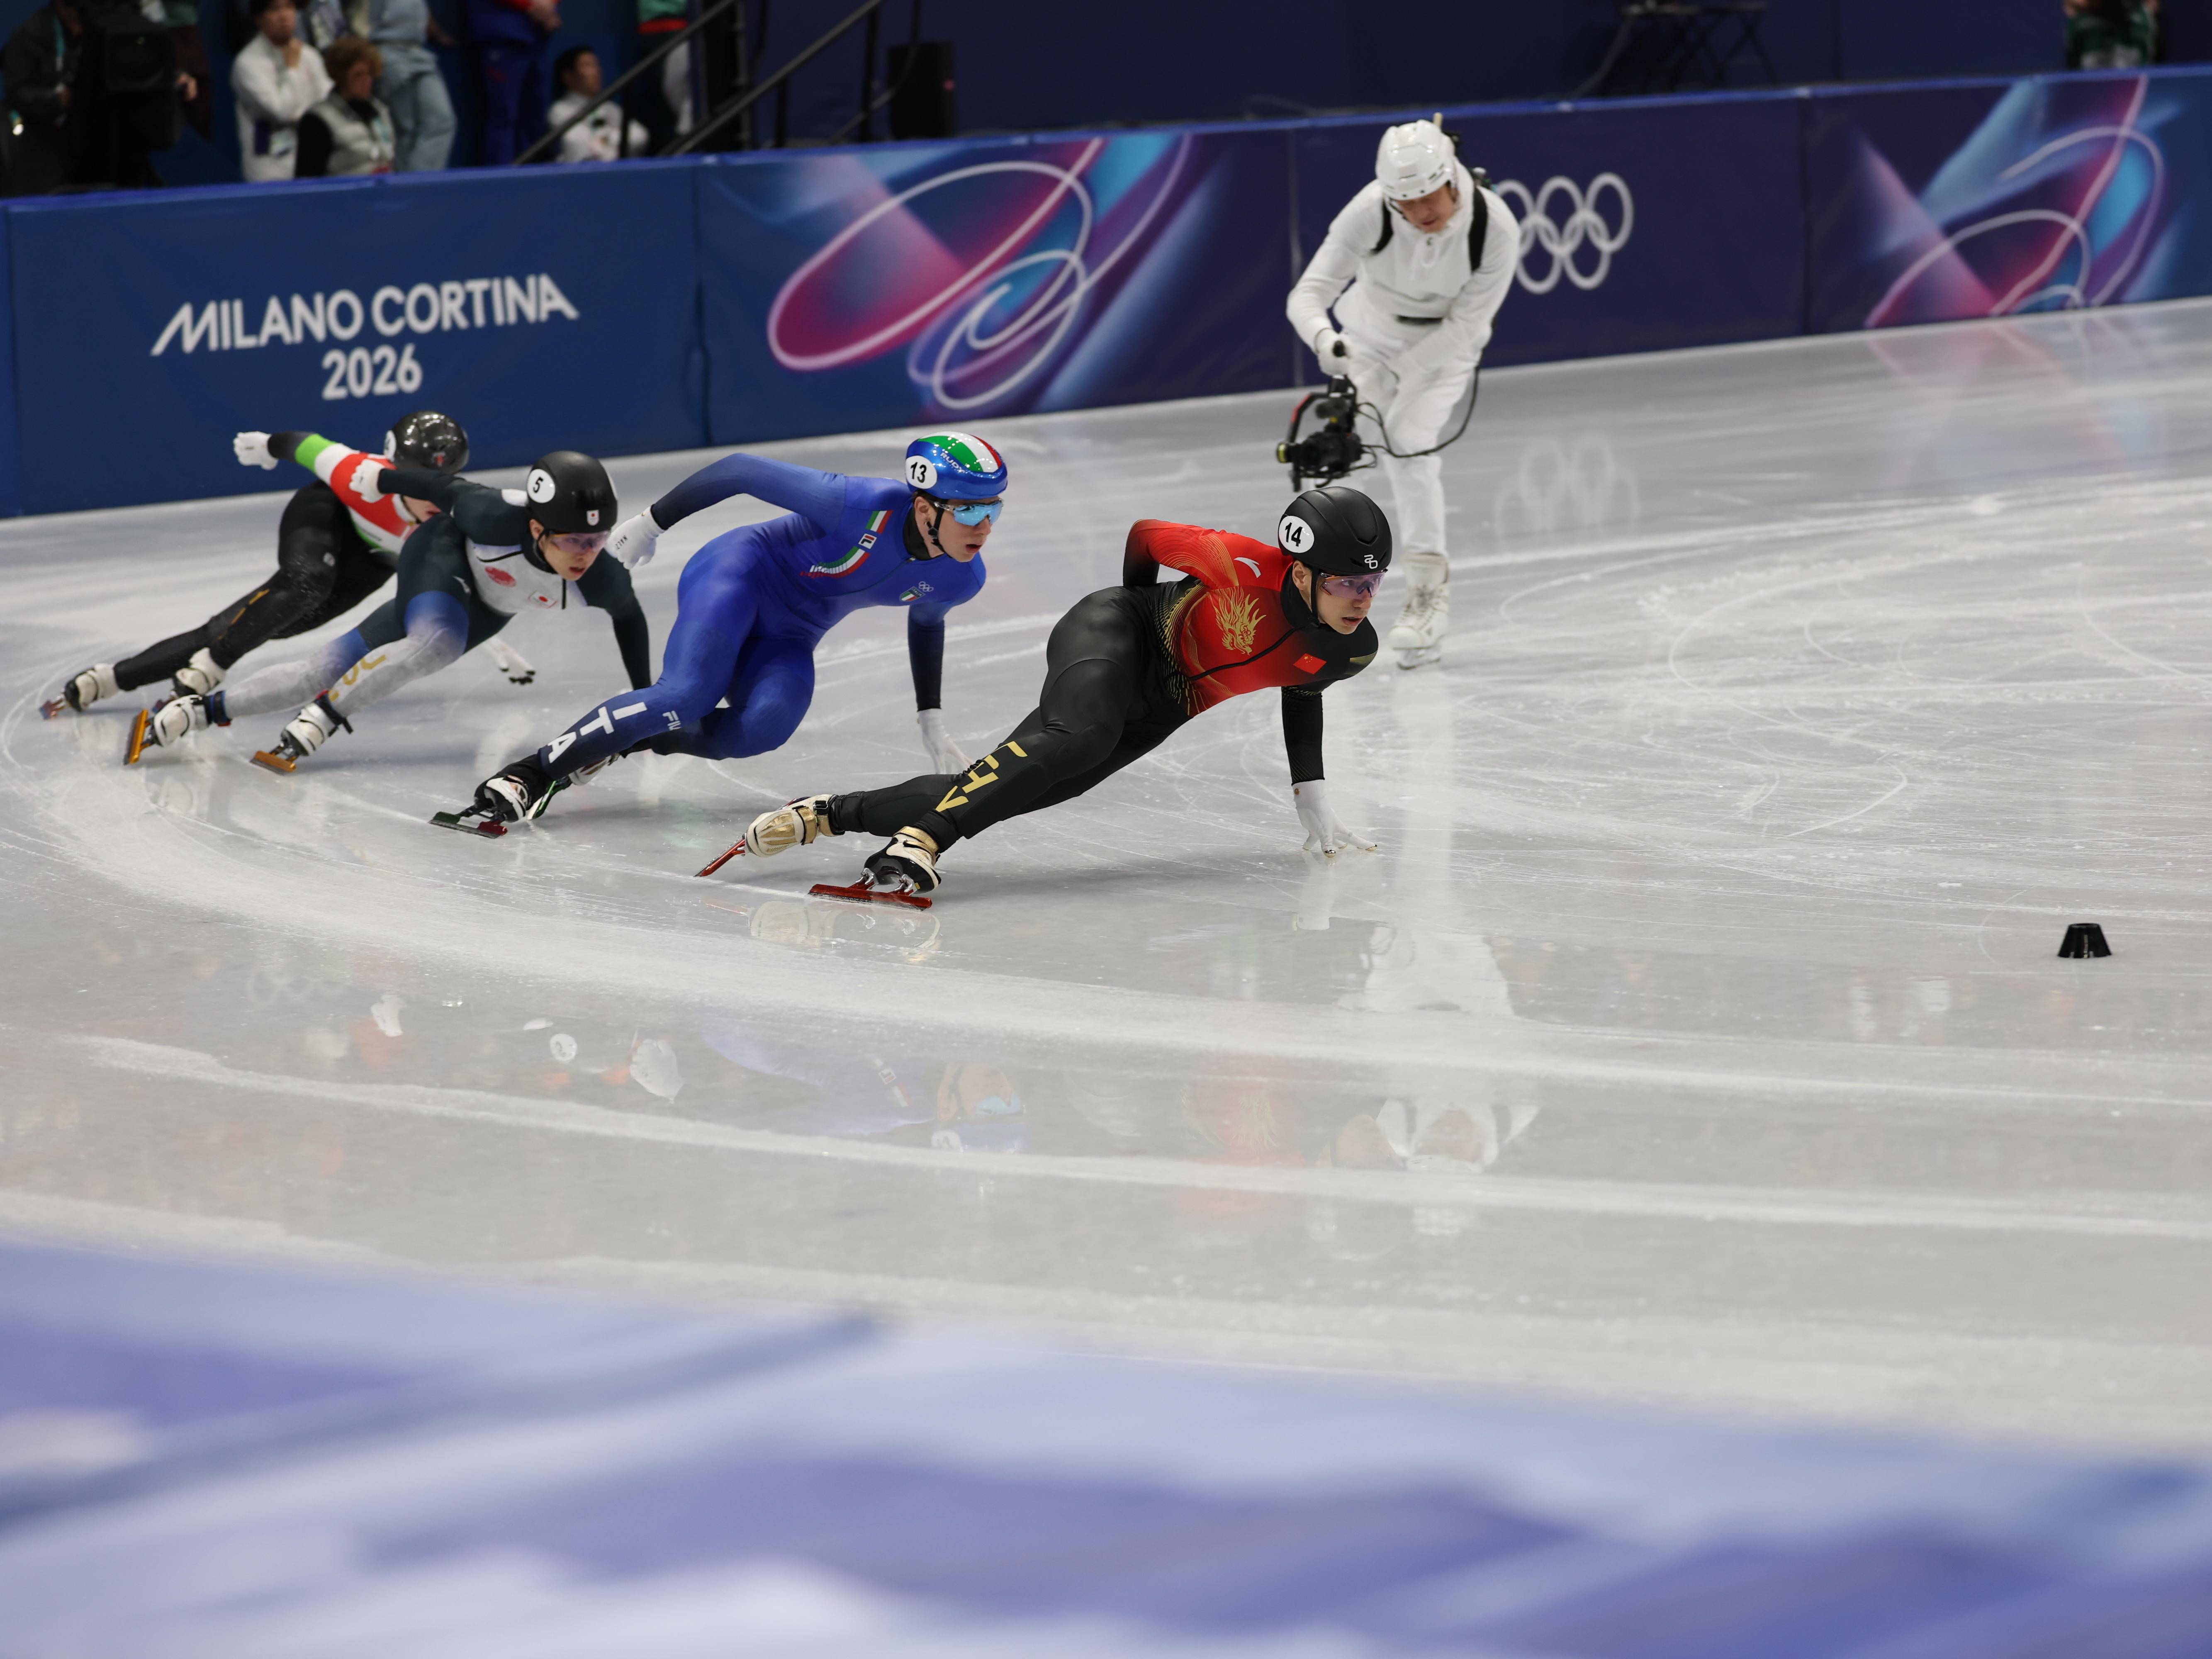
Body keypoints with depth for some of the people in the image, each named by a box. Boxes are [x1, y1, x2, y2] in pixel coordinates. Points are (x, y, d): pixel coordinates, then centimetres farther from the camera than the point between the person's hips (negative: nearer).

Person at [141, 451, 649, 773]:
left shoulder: (599, 580, -31)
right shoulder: (498, 518, -42)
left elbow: (629, 615, -8)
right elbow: (449, 489, -21)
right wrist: (387, 479, -3)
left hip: (486, 608, 4)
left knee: (334, 668, -3)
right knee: (436, 643, -39)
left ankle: (204, 711, 3)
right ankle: (318, 721, -29)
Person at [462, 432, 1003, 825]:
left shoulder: (961, 579, -9)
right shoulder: (865, 506, -30)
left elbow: (926, 622, 17)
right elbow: (741, 470, -19)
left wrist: (932, 723, 20)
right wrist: (652, 523, -11)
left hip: (787, 638, 5)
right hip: (741, 572, -5)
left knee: (764, 726, -26)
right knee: (688, 695, -31)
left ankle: (625, 740, -5)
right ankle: (529, 772, -23)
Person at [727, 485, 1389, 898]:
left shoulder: (1351, 650, -9)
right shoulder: (1247, 569, -27)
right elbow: (1144, 534, -8)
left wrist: (1311, 798, 13)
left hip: (1156, 713, 6)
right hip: (1109, 631, -6)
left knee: (1005, 792, -3)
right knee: (1079, 739, -39)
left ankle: (828, 815, 5)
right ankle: (917, 840, -46)